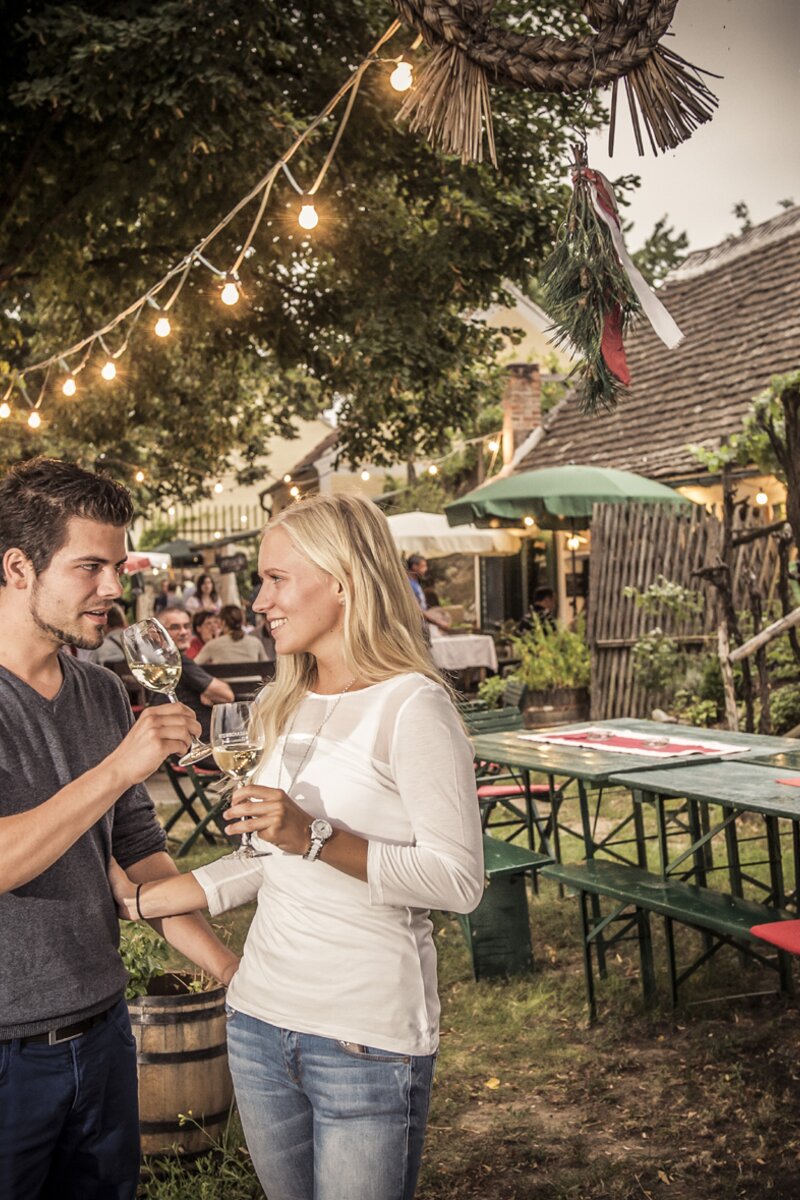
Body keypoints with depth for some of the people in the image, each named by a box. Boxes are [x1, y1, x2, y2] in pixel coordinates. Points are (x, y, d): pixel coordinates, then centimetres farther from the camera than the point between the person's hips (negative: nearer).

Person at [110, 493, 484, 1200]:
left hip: (367, 1039, -7)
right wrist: (139, 901, 15)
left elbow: (459, 881, -18)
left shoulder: (411, 707, -14)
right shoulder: (293, 706, 9)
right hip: (261, 1018, 7)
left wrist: (317, 839, -26)